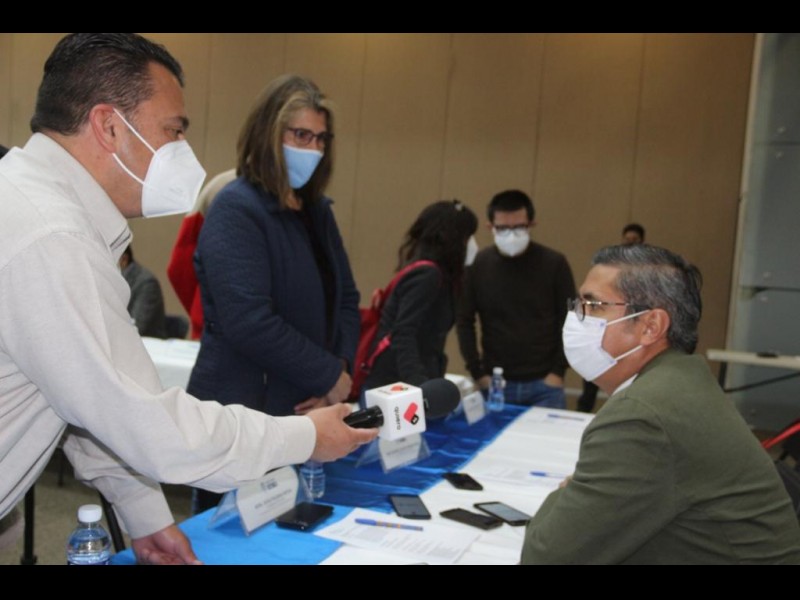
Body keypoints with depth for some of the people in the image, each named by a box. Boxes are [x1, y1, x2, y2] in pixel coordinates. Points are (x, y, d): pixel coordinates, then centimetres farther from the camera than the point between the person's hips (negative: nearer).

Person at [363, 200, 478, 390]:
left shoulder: (424, 271, 13)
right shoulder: (427, 274, -15)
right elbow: (402, 335, -24)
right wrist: (419, 385, -32)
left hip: (404, 386, 9)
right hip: (392, 386, -9)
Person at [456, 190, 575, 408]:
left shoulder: (554, 263, -4)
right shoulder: (477, 265, -2)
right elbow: (464, 321, 2)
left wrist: (558, 371, -6)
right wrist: (477, 373, -3)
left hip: (544, 384, 0)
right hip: (495, 383, 1)